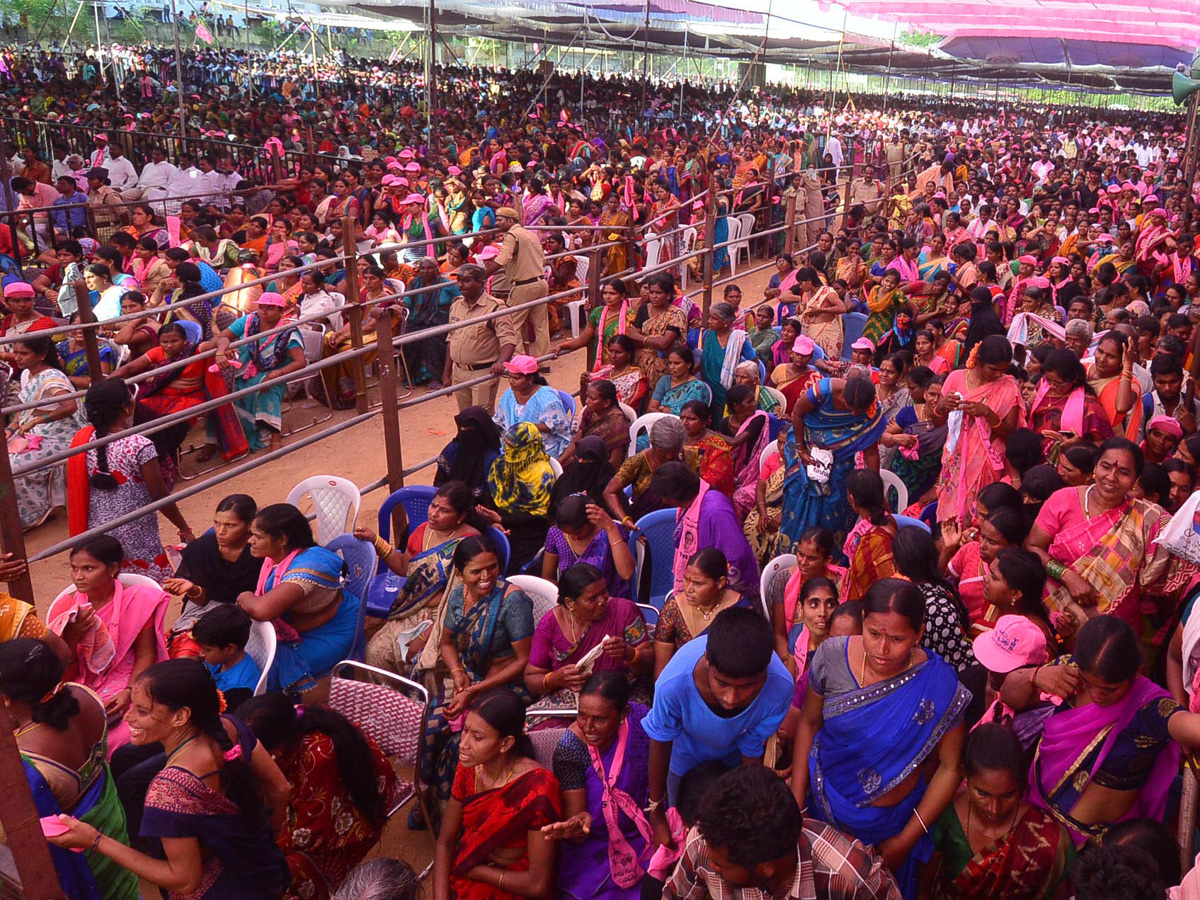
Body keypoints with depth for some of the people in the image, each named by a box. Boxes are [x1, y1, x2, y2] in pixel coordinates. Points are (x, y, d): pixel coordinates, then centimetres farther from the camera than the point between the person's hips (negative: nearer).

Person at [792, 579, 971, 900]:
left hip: (891, 819, -1)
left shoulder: (938, 686, -25)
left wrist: (905, 841, -11)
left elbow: (950, 768, -14)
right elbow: (809, 723, -5)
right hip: (824, 803, 2)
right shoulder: (832, 656, -20)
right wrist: (795, 802, -5)